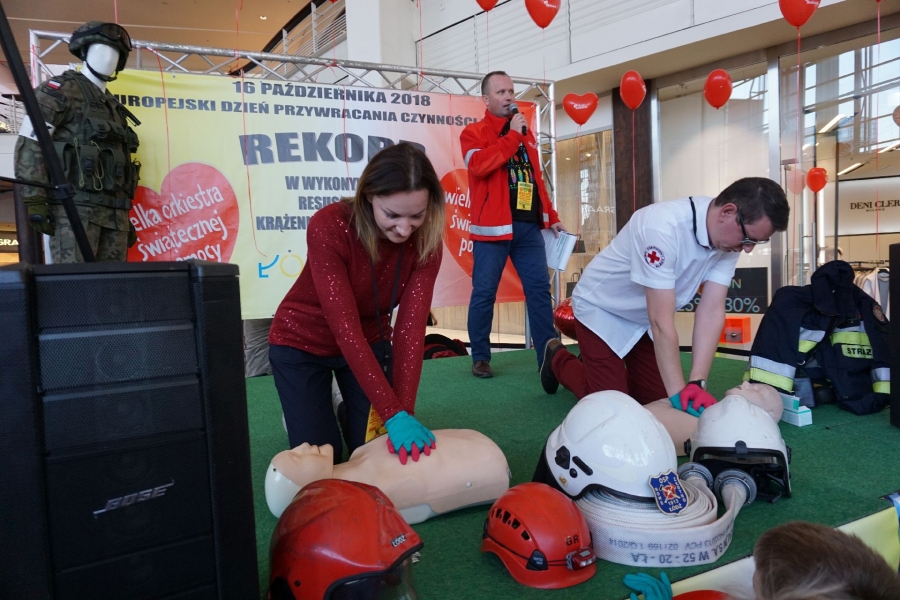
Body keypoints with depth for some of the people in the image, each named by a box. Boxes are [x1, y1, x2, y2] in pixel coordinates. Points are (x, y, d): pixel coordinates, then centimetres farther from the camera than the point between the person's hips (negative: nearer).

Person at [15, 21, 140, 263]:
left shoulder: (113, 107, 26)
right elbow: (29, 144, -6)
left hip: (114, 212, 7)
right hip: (75, 206, -7)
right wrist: (34, 200, -16)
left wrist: (125, 218, 18)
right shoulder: (62, 89, 4)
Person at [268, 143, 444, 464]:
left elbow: (411, 327, -25)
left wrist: (404, 409, -36)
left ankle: (351, 411, 33)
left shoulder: (427, 240, -22)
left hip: (370, 340, 3)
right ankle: (302, 416, 30)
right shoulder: (328, 227, -34)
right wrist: (393, 413, -42)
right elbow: (345, 328, -37)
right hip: (302, 342, -3)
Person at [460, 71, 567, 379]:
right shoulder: (474, 132, 2)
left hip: (529, 225, 5)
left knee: (539, 289, 2)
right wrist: (512, 136, -13)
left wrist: (551, 217, 19)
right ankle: (480, 358, 13)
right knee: (484, 292, 0)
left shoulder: (526, 134, 21)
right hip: (493, 226, -5)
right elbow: (479, 165, -20)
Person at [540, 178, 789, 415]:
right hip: (602, 309, -7)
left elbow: (711, 312, -19)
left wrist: (697, 382, -28)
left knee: (656, 398, 9)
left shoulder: (730, 238, -16)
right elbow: (662, 322, -36)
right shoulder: (663, 227, -37)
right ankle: (559, 360, 22)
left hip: (646, 318, 7)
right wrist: (679, 392, -32)